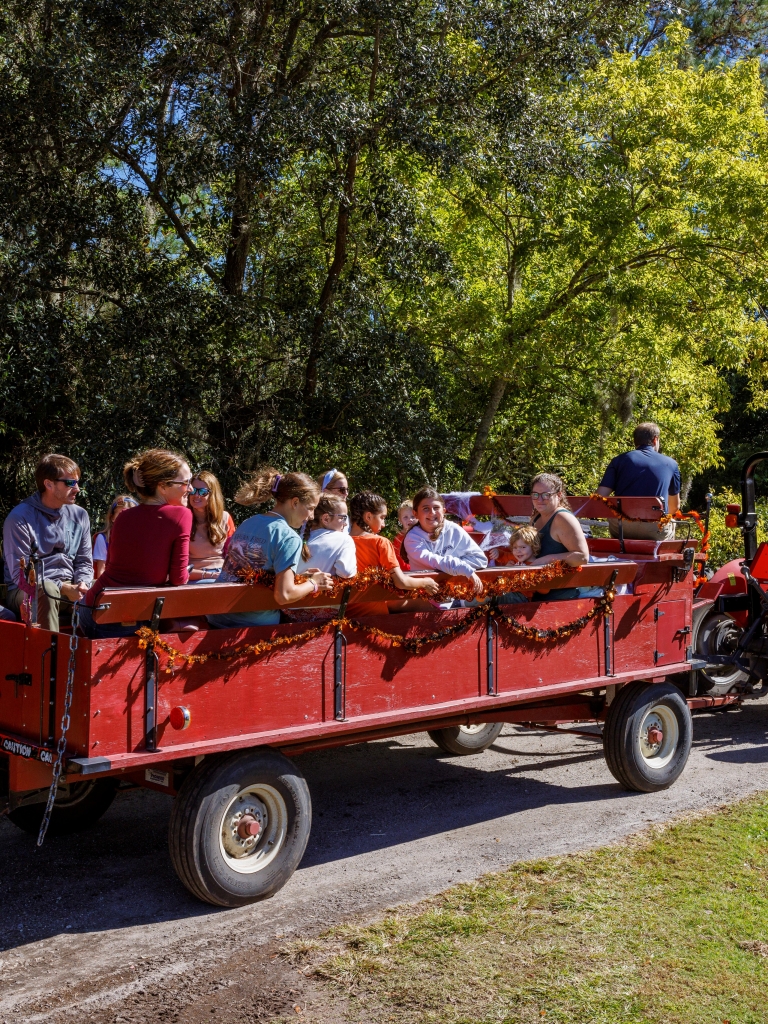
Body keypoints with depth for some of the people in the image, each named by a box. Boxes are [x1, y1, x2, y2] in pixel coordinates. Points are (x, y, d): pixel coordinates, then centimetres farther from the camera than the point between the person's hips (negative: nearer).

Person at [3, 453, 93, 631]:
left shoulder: (79, 515, 9)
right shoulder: (20, 518, -9)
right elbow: (20, 574, -13)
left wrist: (82, 584, -10)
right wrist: (63, 588, -21)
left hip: (69, 589, 5)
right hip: (28, 591, -4)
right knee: (47, 590, -38)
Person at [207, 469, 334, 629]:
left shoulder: (247, 523, 10)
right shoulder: (289, 538, -12)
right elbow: (284, 595, -19)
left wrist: (298, 575, 16)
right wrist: (313, 583, -2)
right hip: (253, 627, -7)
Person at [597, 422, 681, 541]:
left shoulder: (619, 460, 7)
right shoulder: (670, 464, 9)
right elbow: (675, 506, 19)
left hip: (622, 530, 1)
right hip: (656, 531, 0)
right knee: (671, 526, 32)